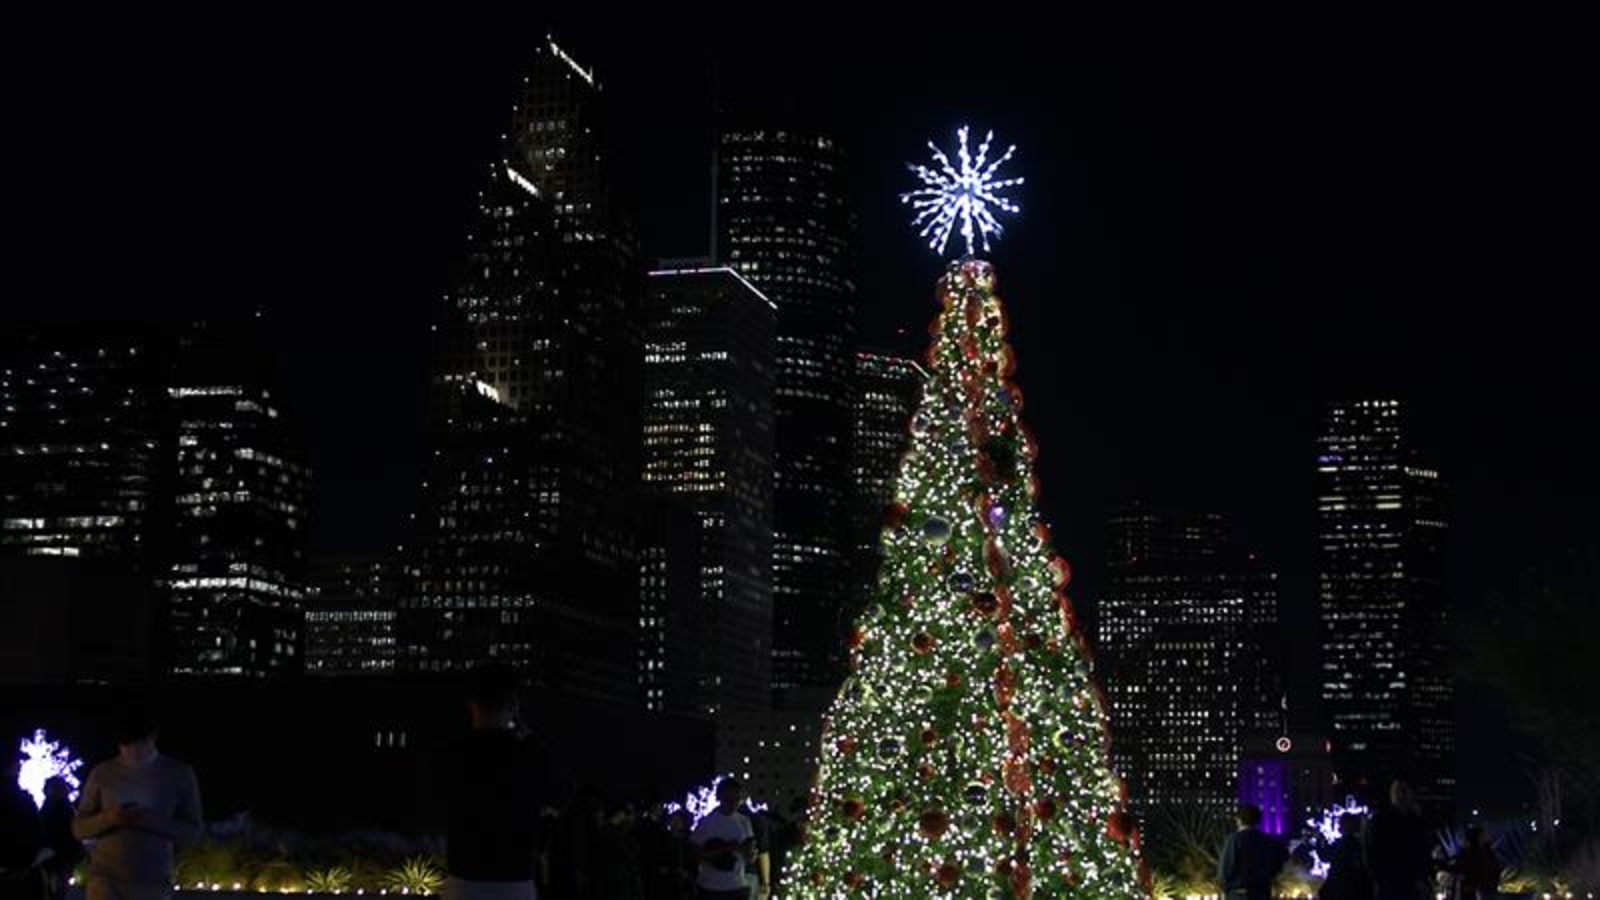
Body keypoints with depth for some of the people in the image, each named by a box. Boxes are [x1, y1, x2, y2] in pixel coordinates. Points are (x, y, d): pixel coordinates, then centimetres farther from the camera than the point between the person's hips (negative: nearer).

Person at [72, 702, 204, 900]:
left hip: (153, 883, 0)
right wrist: (108, 818, -13)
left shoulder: (179, 774, 2)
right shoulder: (102, 773, 5)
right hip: (106, 878, 0)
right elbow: (79, 827, 9)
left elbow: (192, 830, 2)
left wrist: (153, 821, -16)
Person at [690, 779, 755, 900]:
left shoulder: (744, 822, 4)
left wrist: (750, 852, -17)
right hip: (709, 889, -4)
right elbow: (695, 852, -12)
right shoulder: (707, 822, -9)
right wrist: (724, 849, -21)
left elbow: (749, 859, 7)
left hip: (737, 889, 4)